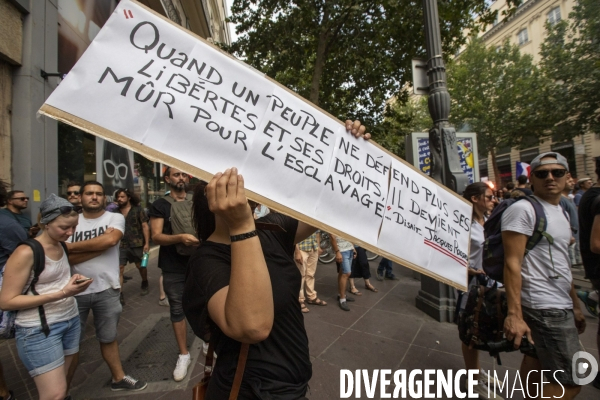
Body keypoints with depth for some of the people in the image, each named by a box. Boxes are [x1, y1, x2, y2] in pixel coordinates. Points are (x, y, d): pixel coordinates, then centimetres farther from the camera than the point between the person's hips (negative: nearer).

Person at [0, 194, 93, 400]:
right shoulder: (26, 252, -18)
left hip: (70, 319, 7)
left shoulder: (61, 246, 5)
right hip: (39, 329, -7)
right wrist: (61, 294, -25)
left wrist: (74, 281, -2)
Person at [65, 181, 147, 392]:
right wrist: (100, 244, -19)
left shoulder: (115, 218, -4)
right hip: (76, 290, 1)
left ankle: (119, 378, 35)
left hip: (106, 289, 0)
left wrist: (71, 246, -15)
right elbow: (67, 258, -11)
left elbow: (110, 239, -25)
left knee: (108, 338, 17)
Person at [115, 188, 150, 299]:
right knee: (119, 269, -7)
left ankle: (144, 284, 38)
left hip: (137, 244, -1)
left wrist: (147, 243, -8)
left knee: (141, 266, 13)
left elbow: (145, 226, -3)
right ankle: (119, 294, -3)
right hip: (121, 245, 2)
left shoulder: (137, 210, -1)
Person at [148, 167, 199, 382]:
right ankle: (184, 355, 22)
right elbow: (156, 236, -11)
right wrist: (180, 237, -29)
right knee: (177, 310, 8)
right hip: (173, 269, -2)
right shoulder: (160, 205, -2)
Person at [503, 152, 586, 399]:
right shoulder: (522, 209, -13)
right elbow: (512, 262, -19)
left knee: (535, 366, 17)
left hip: (561, 305, 8)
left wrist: (575, 305, 20)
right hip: (544, 307, -8)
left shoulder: (562, 211, 15)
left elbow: (560, 263, 20)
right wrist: (514, 314, -24)